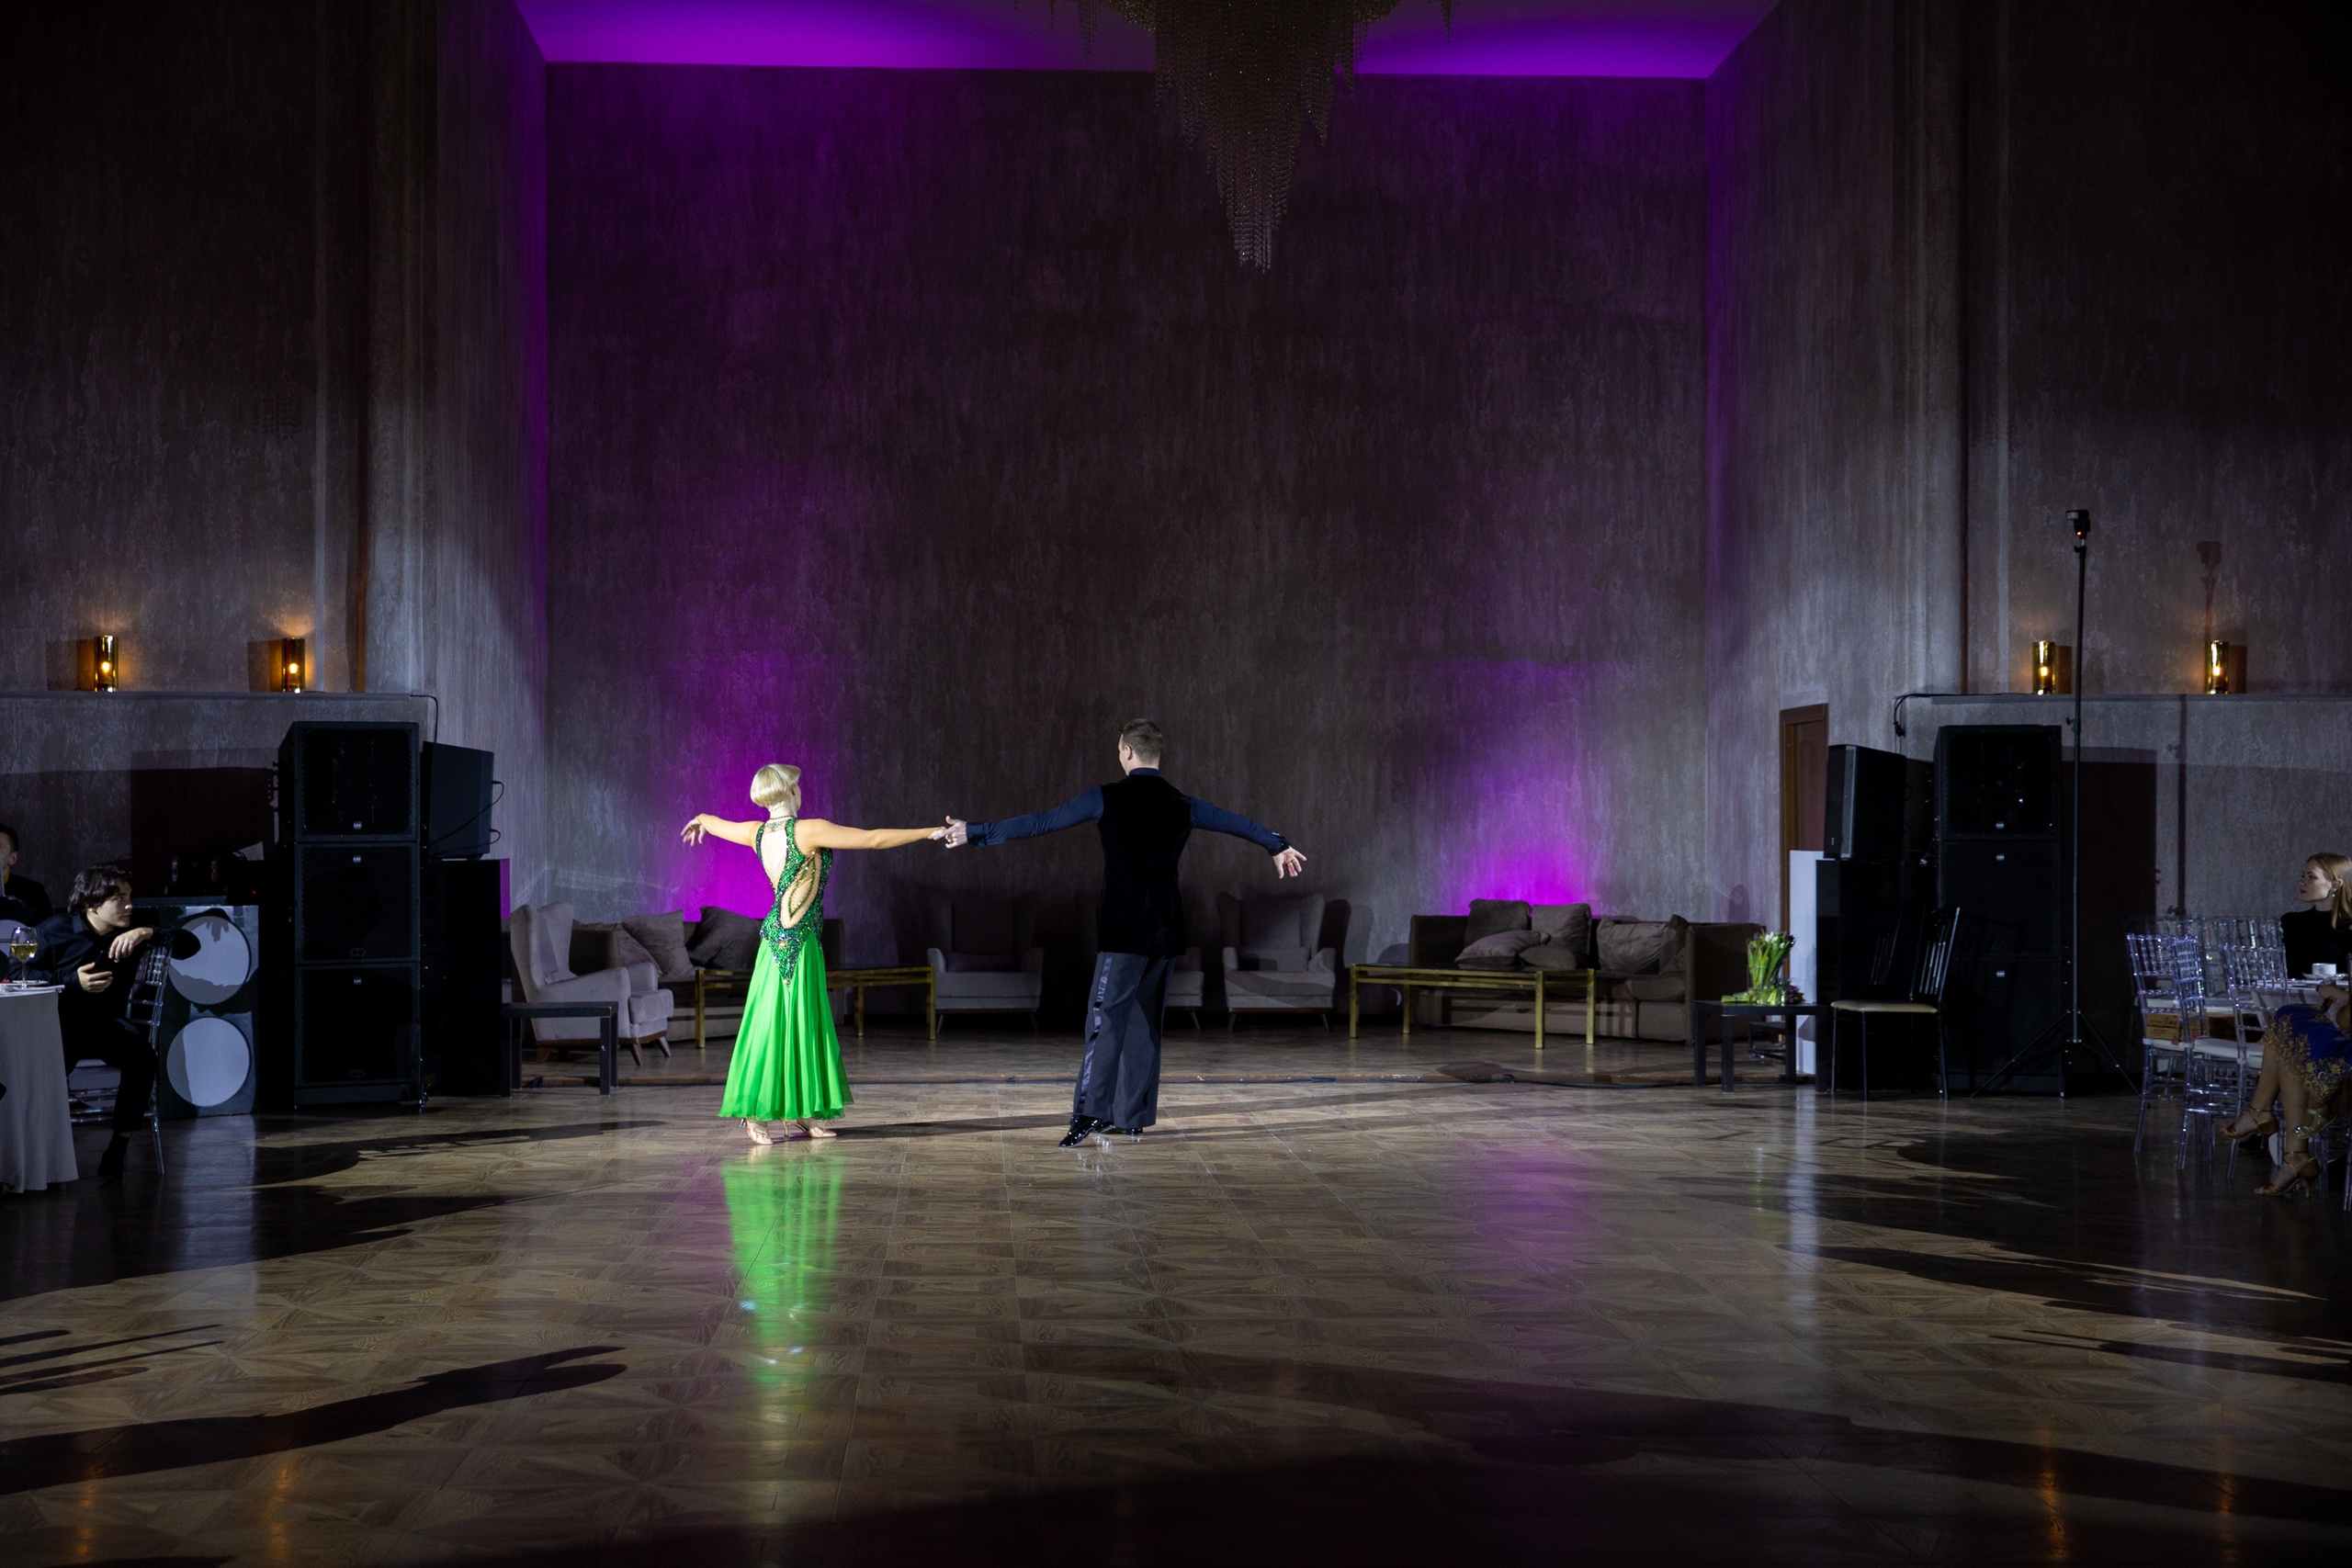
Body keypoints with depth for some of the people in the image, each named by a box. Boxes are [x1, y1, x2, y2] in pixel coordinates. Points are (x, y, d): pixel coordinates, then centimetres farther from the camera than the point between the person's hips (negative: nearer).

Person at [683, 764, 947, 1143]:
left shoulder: (757, 833, 6)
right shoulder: (809, 831, -15)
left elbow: (716, 823, 28)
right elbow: (874, 839, -16)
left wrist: (700, 820, 52)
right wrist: (931, 832, -11)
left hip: (777, 937, 8)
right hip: (799, 939, -8)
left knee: (805, 1022, 11)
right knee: (775, 1021, -4)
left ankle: (800, 1112, 15)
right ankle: (755, 1114, -1)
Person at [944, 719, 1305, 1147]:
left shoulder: (1107, 798, -5)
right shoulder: (1183, 805, 9)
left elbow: (1037, 823, -2)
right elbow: (1238, 823, 24)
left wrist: (975, 833, 6)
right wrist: (1278, 845, 43)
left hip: (1124, 927, -5)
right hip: (1166, 930, 5)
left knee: (1106, 1016, -10)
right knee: (1144, 1019, 12)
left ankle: (1089, 1112, -21)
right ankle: (1132, 1117, 16)